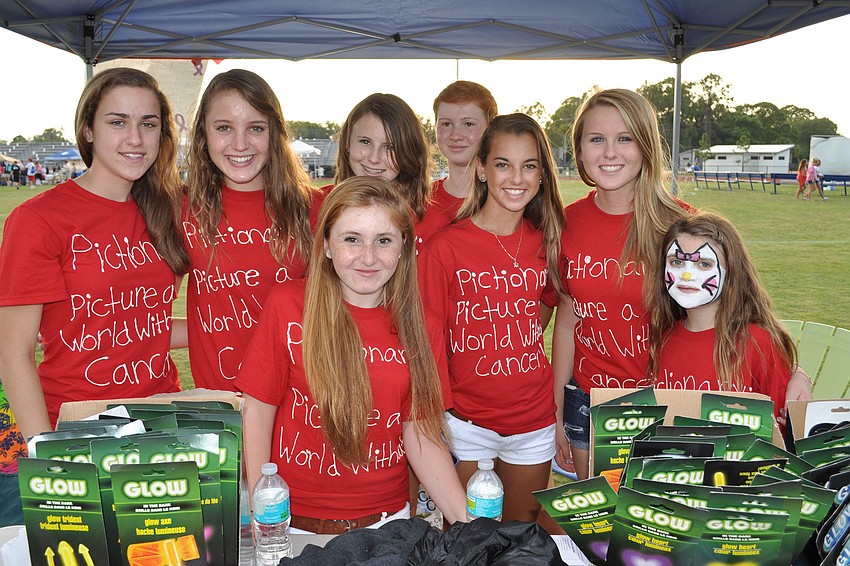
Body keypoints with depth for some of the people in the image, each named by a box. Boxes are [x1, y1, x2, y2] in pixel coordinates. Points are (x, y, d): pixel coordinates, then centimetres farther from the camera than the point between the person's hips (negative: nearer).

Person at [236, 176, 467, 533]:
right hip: (294, 523, -2)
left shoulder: (418, 329, -5)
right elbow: (257, 411, -8)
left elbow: (421, 436, -3)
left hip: (387, 520, 2)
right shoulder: (286, 306, -11)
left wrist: (468, 522, -13)